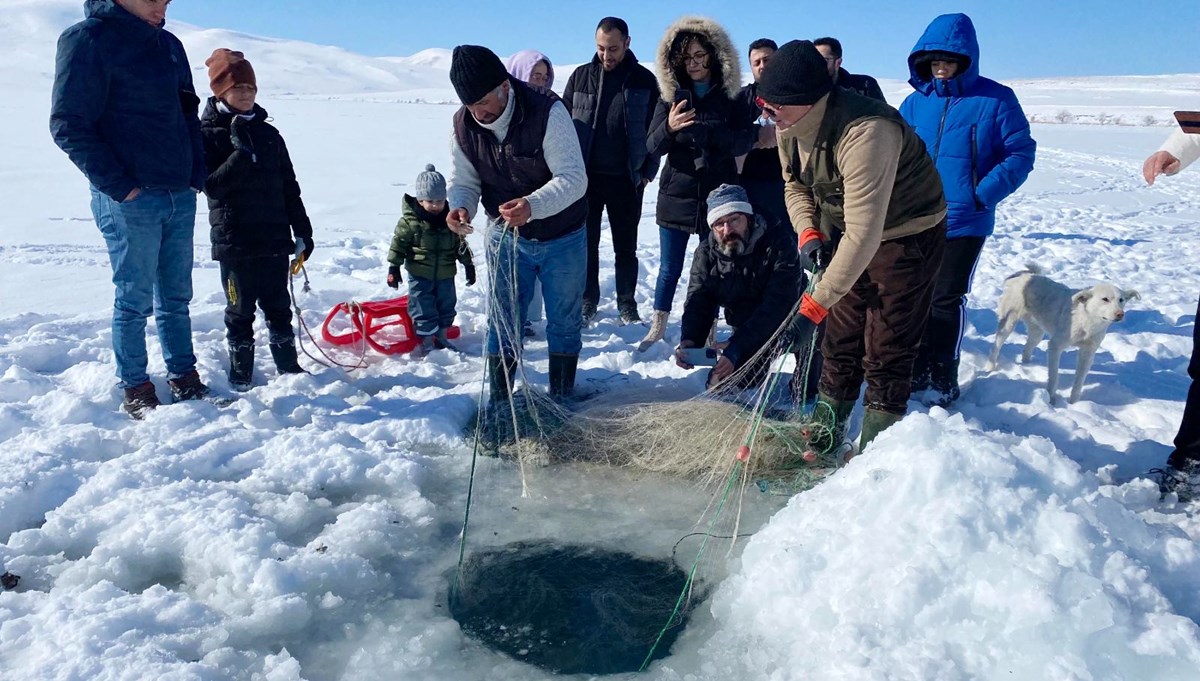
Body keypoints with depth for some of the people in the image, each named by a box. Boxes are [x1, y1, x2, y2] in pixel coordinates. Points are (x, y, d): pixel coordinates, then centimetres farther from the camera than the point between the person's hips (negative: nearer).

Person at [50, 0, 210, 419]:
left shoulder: (169, 45, 14)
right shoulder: (88, 40, -7)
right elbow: (68, 125, -11)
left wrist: (197, 175, 9)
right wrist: (119, 185, -15)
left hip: (180, 197, 6)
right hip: (129, 201, -6)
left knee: (176, 297, 12)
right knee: (135, 299, 2)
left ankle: (184, 378, 23)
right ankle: (136, 390, 14)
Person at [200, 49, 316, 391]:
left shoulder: (269, 134, 10)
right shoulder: (208, 134, -3)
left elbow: (289, 187, 12)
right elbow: (212, 185, -15)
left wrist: (302, 231, 9)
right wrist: (242, 153, -22)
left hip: (275, 240, 4)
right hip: (234, 243, -3)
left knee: (279, 307, 12)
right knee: (240, 311, 7)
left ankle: (289, 367, 23)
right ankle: (240, 375, 19)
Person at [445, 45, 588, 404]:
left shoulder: (548, 112, -25)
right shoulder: (463, 125, -10)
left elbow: (574, 178, -29)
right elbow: (463, 181, -2)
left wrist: (533, 206, -47)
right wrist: (460, 206, -27)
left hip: (562, 238, -3)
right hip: (506, 237, 3)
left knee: (563, 322, 10)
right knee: (501, 321, 8)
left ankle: (561, 400, 27)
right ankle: (499, 404, 23)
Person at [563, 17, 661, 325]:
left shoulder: (644, 80, 0)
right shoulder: (581, 76, 3)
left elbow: (655, 129, 4)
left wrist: (647, 170, -3)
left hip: (626, 179, -1)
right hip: (585, 175, 1)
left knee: (626, 246, 8)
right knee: (587, 243, 9)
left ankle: (627, 304, 19)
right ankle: (587, 301, 20)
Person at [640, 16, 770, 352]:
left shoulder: (731, 97, -1)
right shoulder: (670, 96, 2)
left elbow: (737, 143, -12)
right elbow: (653, 146, -6)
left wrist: (690, 131, -23)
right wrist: (669, 127, -27)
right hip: (677, 195, 1)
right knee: (669, 268, 7)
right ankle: (658, 326, 22)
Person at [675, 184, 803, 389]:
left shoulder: (778, 241, -24)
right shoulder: (706, 254, -8)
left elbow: (778, 304, -32)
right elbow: (698, 302, -12)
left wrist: (736, 346, -40)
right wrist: (689, 340, -34)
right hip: (746, 331, 4)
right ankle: (760, 363, 28)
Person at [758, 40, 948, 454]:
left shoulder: (865, 133, -38)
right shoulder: (789, 128, -12)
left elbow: (863, 234, -40)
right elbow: (794, 186, 6)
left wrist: (812, 308, -41)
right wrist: (808, 232, -15)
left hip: (909, 234, -7)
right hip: (850, 233, 7)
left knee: (885, 349, -5)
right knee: (840, 338, 12)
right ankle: (824, 436, 24)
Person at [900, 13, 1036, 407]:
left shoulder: (995, 100, -6)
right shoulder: (916, 101, 5)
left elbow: (1021, 154, -6)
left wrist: (983, 195, -17)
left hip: (965, 222, -4)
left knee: (946, 299, -2)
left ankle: (943, 379, 12)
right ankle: (918, 370, 26)